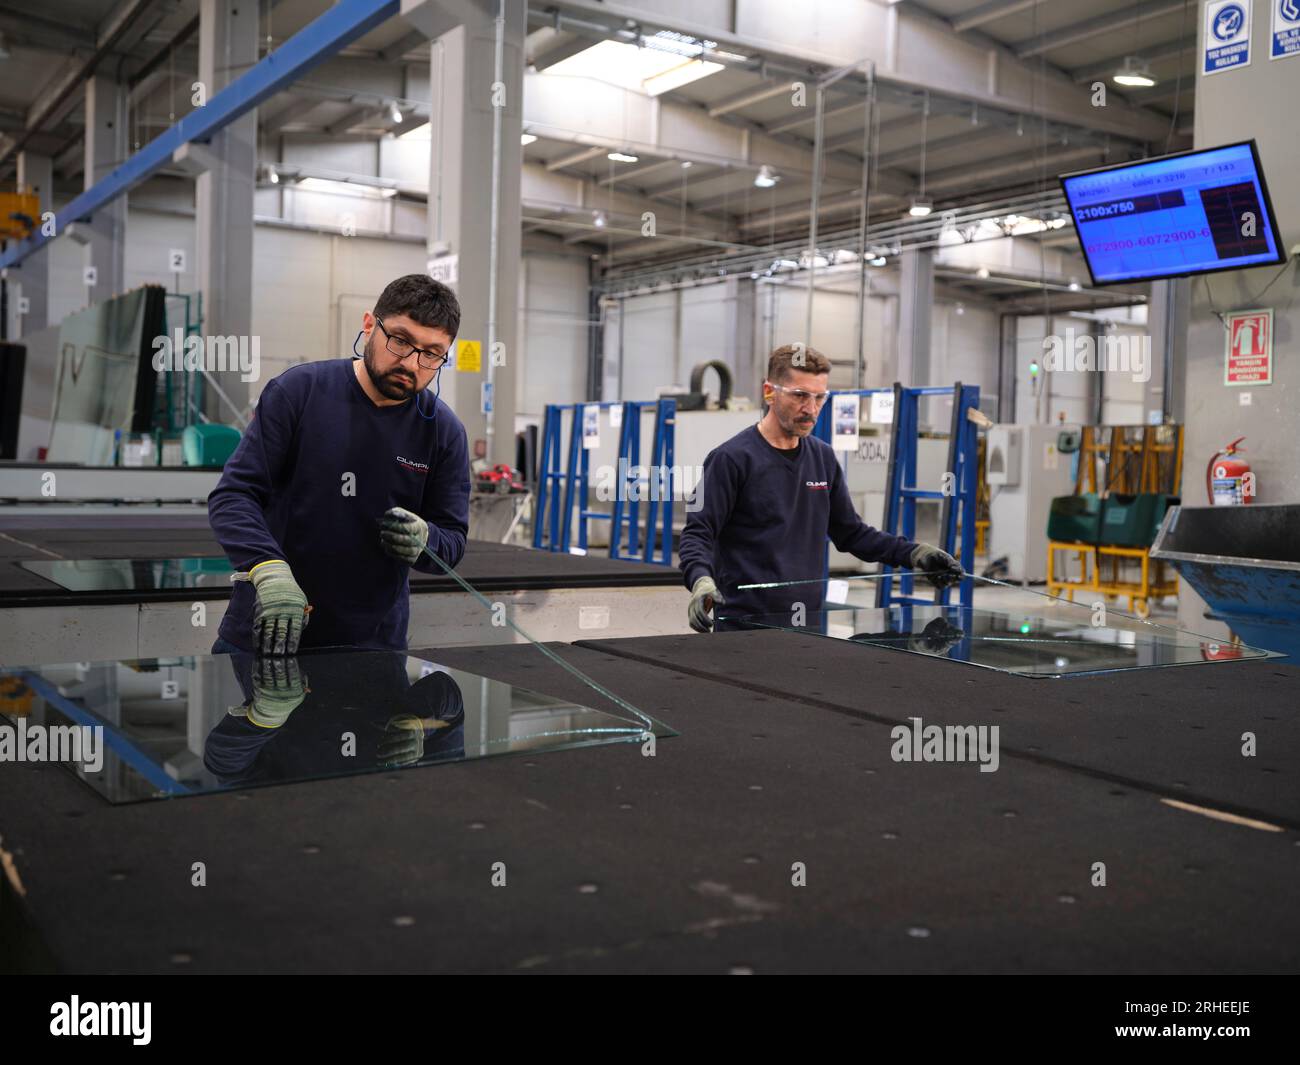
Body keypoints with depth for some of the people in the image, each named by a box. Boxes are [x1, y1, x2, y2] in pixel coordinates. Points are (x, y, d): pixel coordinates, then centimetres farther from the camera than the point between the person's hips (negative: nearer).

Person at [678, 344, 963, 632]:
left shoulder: (823, 458, 10)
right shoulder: (732, 458, -9)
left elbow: (851, 532, 17)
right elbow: (698, 533, -11)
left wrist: (914, 554, 6)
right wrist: (702, 582, -30)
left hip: (809, 624, 5)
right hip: (745, 627, -5)